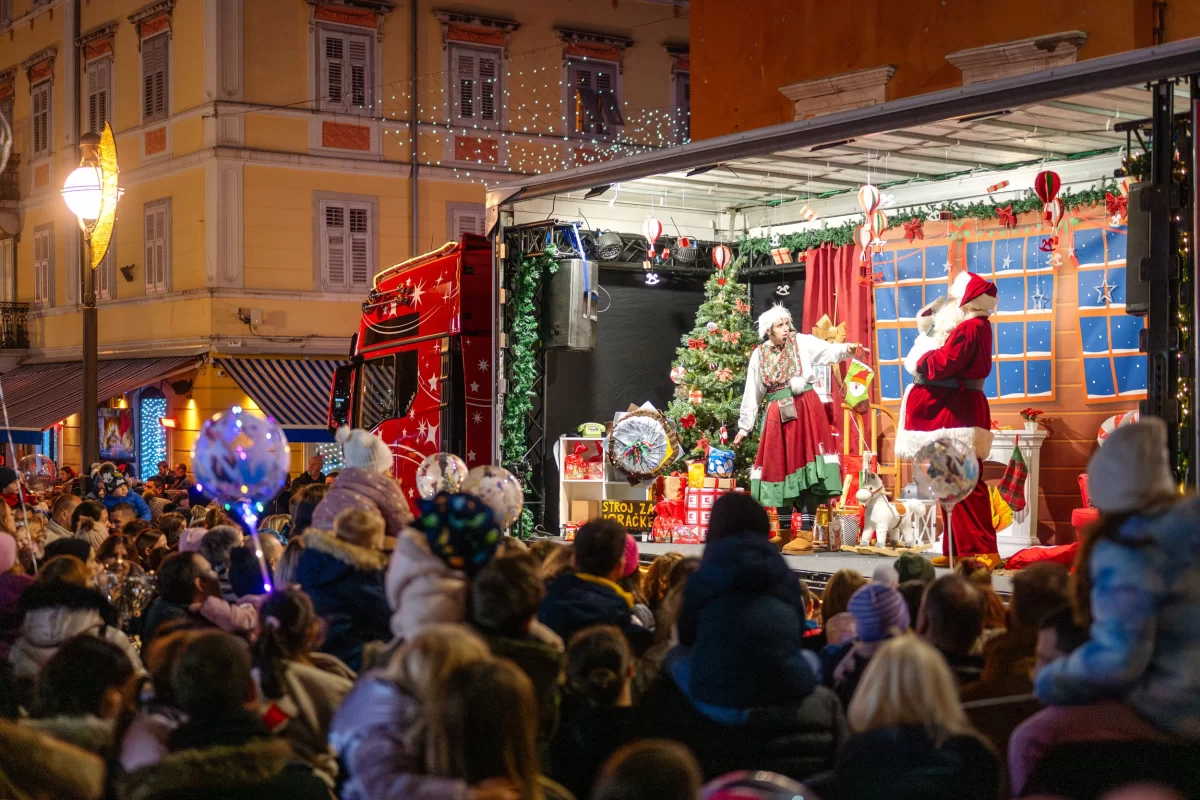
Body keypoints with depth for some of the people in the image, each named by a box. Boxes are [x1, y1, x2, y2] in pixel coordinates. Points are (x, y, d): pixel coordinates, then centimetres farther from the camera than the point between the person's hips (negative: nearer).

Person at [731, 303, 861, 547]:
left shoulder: (803, 342, 3)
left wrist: (847, 349, -34)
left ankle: (806, 532, -11)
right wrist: (743, 428, 17)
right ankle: (785, 532, 18)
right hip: (777, 416, 4)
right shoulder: (759, 356, 10)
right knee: (779, 467, 8)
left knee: (808, 467, -11)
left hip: (806, 411, -4)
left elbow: (829, 351, -12)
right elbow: (751, 396, 15)